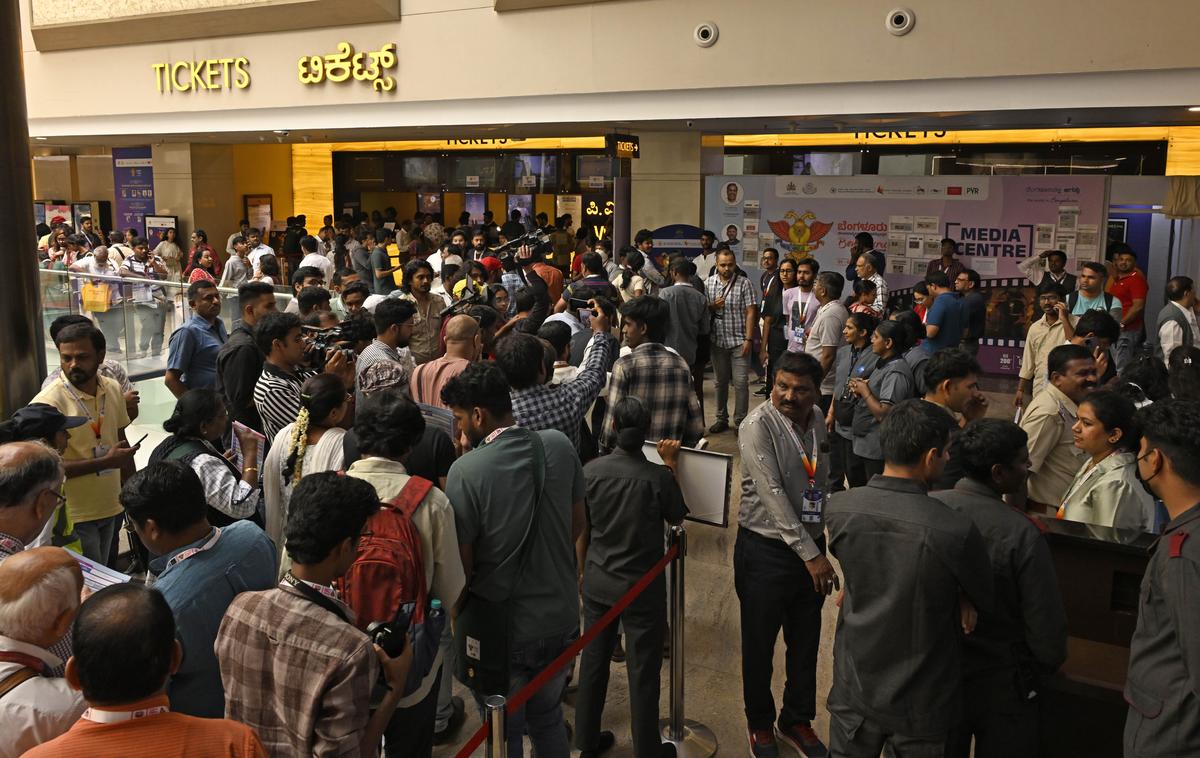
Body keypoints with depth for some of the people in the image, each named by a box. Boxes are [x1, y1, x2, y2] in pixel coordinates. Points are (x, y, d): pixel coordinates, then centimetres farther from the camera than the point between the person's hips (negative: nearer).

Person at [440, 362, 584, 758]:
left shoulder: (466, 471, -23)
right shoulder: (559, 446, -8)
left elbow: (462, 563, -17)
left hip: (500, 629, -5)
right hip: (560, 618, 5)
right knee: (548, 718, 27)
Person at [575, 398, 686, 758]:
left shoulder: (592, 470, -11)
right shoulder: (659, 477, -20)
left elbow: (582, 528, 0)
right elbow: (676, 518, 0)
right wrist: (671, 465, 2)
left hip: (598, 581, 4)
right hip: (642, 586, -3)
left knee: (593, 659, 18)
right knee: (643, 671, 10)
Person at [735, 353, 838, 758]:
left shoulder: (816, 418, 2)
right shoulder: (759, 425, -19)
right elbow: (773, 495, -24)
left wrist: (820, 544, 12)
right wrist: (810, 555, -26)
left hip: (811, 546, 6)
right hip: (766, 550, -6)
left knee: (805, 641, 18)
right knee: (759, 643, 11)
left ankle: (797, 720, 38)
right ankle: (760, 723, 33)